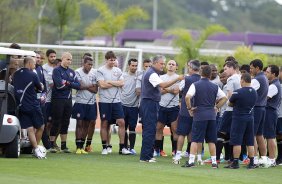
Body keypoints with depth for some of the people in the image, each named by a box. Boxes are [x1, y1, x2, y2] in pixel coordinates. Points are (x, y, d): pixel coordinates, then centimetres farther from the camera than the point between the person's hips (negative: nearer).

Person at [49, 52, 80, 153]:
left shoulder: (72, 72, 14)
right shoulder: (57, 70, -5)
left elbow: (78, 85, 4)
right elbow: (59, 84, -18)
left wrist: (67, 83, -9)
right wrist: (70, 84, -3)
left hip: (68, 99, 6)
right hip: (58, 99, -6)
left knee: (65, 123, 8)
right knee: (56, 122, -4)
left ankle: (64, 145, 12)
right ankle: (51, 145, 2)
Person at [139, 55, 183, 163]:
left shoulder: (152, 73, 19)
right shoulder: (152, 74, -15)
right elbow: (163, 85, -28)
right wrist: (177, 79, -30)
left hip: (151, 104, 11)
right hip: (149, 103, -11)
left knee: (149, 130, 13)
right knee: (149, 130, -10)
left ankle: (148, 155, 17)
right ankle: (145, 156, -10)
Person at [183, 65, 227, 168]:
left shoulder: (195, 85, -4)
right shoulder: (215, 87, 7)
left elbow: (187, 97, -18)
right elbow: (224, 98, 6)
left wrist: (190, 108, -5)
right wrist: (217, 107, 11)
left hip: (199, 115, -3)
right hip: (211, 115, 3)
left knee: (195, 139, -1)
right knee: (211, 140, 9)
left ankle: (191, 161, -8)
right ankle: (214, 162, 9)